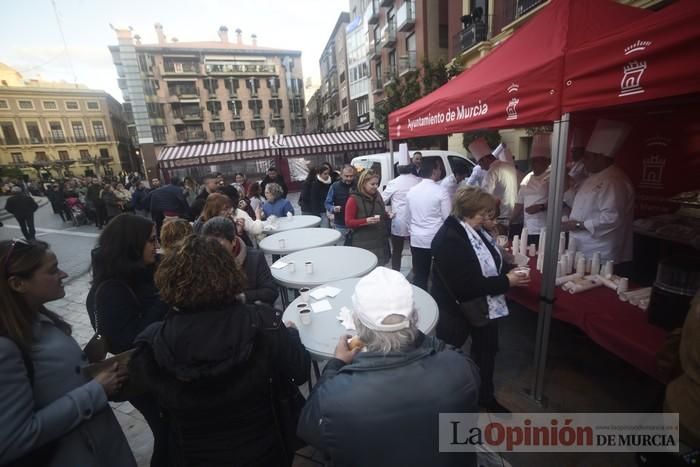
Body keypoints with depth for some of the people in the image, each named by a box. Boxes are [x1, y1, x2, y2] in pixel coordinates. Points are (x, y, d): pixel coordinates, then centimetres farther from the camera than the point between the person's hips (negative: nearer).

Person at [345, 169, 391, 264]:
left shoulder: (377, 196, 10)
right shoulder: (353, 199, -10)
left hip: (380, 242, 6)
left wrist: (388, 215, 3)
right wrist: (366, 221, -25)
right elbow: (348, 222, -11)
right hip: (363, 244, -6)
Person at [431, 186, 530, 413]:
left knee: (487, 350, 24)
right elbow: (467, 284, -31)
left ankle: (486, 396, 48)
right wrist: (506, 282, -23)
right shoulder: (449, 238, -28)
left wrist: (508, 270, -6)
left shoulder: (476, 229, 0)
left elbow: (490, 261, 14)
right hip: (458, 309, -9)